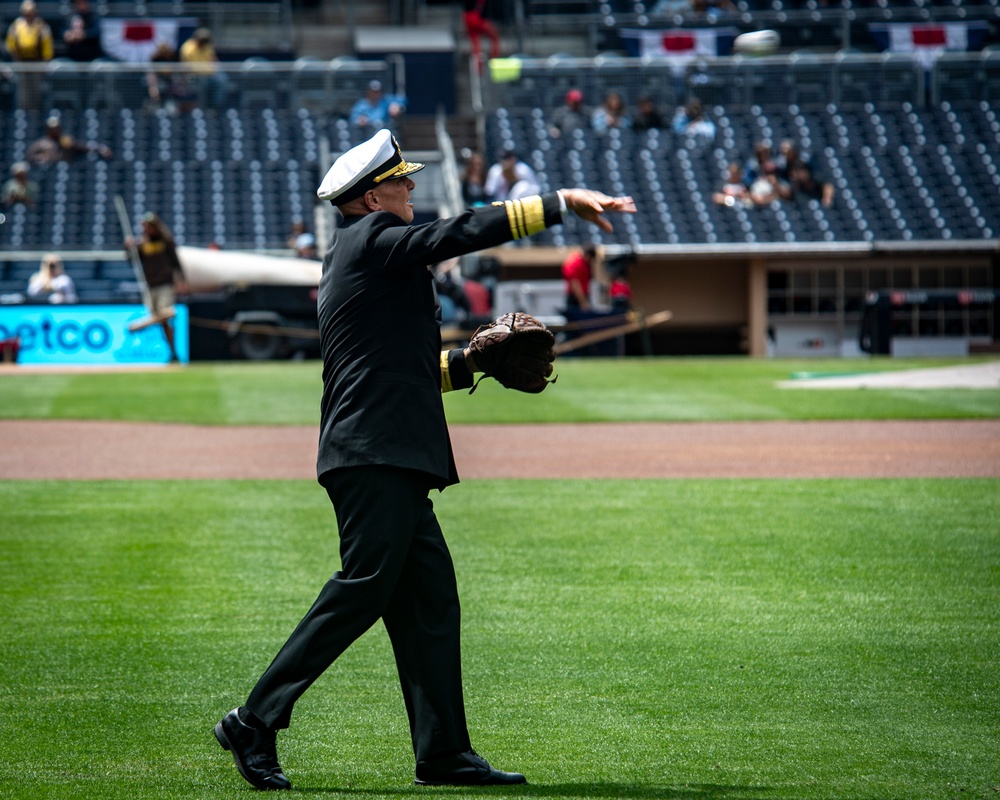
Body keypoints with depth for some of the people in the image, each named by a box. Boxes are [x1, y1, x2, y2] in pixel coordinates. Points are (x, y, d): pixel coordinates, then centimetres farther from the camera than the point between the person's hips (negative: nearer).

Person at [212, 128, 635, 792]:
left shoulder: (355, 256, 24)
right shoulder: (371, 239, -5)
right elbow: (461, 234, -16)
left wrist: (466, 362, 18)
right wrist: (563, 202, -15)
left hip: (390, 463, 10)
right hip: (377, 456, -10)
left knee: (429, 599, 6)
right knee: (362, 591, -11)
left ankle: (444, 752, 5)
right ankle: (256, 722, -8)